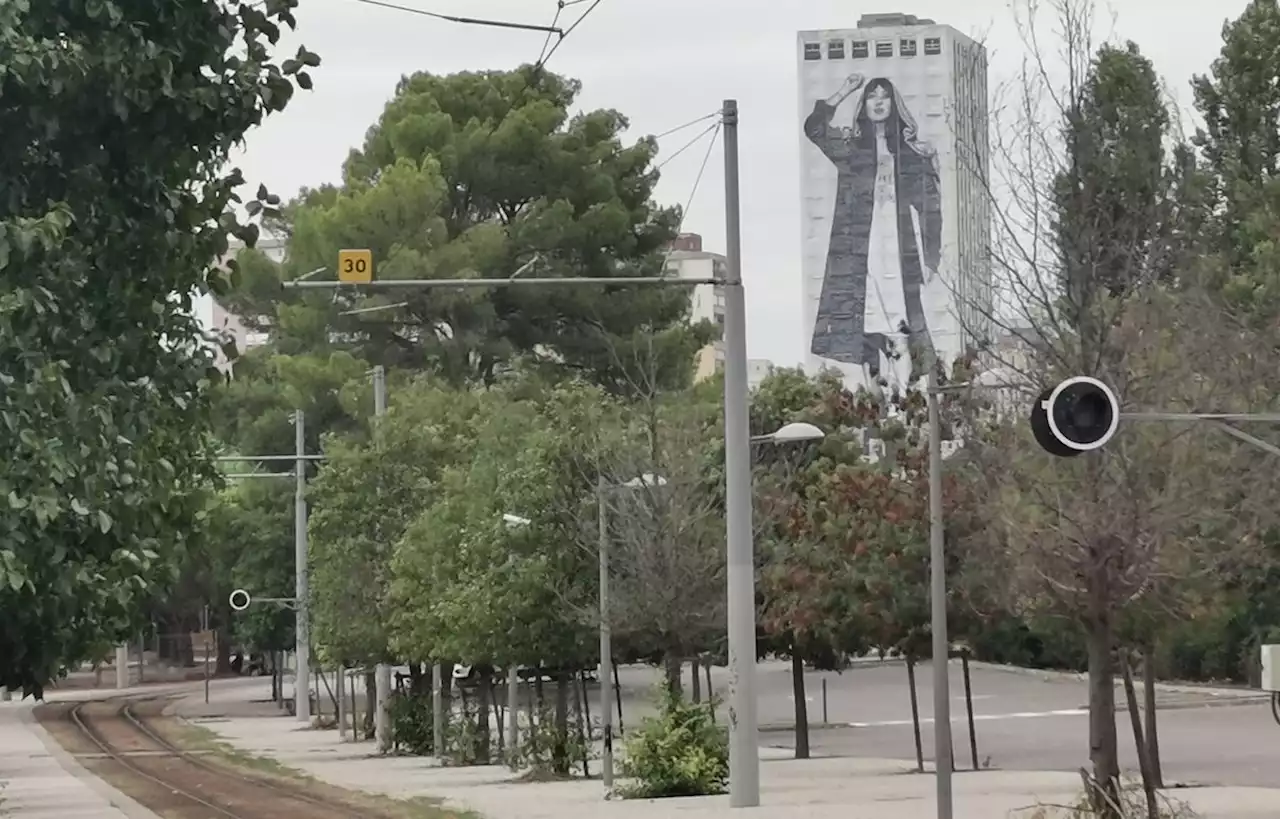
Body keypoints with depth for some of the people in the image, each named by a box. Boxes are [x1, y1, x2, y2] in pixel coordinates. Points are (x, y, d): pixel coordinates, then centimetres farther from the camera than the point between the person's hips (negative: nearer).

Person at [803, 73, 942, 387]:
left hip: (900, 253, -2)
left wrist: (930, 259, 1)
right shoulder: (849, 146, 13)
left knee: (898, 337, -11)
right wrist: (844, 92, -5)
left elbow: (930, 206, 7)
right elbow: (814, 128, -4)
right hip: (859, 254, 2)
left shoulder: (915, 152, 10)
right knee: (865, 336, 0)